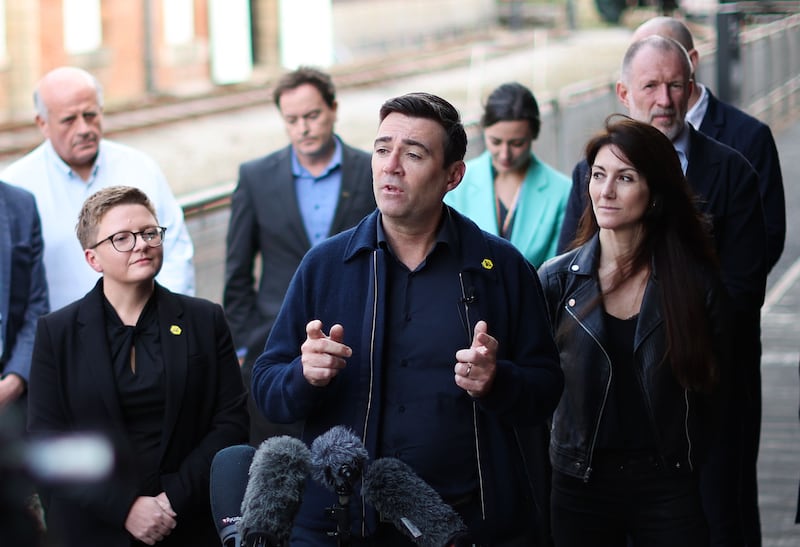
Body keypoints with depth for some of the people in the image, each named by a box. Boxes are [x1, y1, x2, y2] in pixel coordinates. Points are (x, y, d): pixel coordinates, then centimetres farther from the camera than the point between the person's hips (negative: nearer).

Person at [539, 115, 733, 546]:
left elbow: (716, 402, 0)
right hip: (581, 489, 1)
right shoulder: (557, 280, -1)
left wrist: (718, 506, -3)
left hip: (671, 491, -1)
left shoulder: (696, 282, -3)